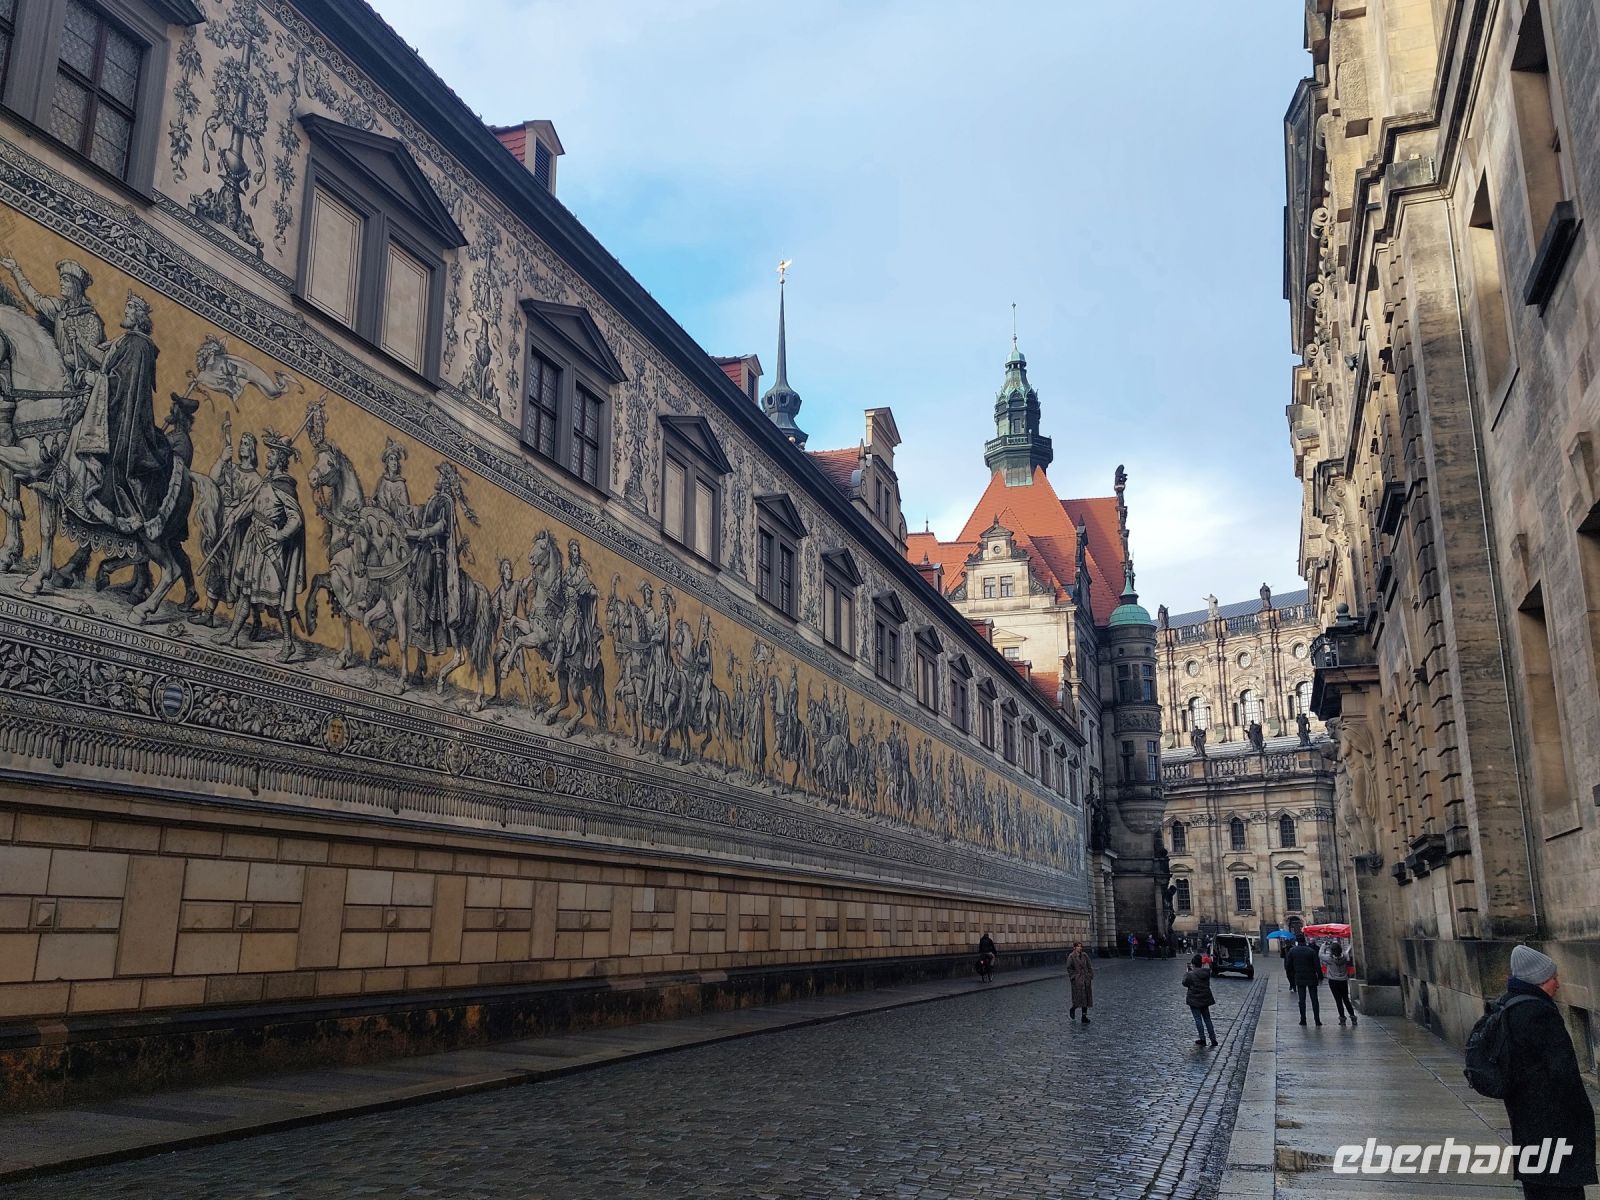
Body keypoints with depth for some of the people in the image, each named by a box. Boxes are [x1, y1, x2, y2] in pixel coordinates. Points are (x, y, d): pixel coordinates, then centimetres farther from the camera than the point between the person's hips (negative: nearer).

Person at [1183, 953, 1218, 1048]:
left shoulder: (1191, 975, -18)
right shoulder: (1207, 973, -2)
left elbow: (1185, 983, -5)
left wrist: (1186, 973, 8)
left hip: (1194, 1000, -5)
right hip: (1205, 999, 5)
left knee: (1198, 1019, 2)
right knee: (1207, 1019, 14)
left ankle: (1202, 1039, 1)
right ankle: (1213, 1039, 12)